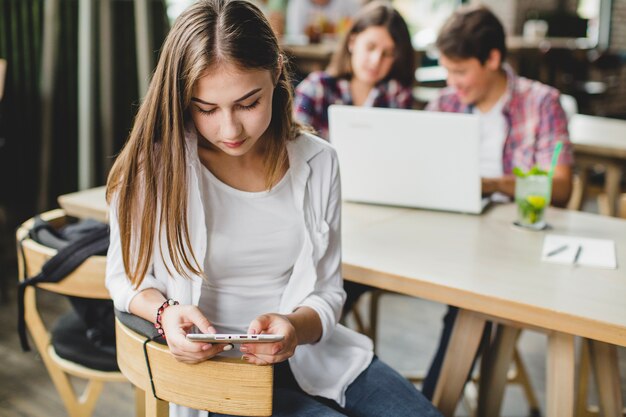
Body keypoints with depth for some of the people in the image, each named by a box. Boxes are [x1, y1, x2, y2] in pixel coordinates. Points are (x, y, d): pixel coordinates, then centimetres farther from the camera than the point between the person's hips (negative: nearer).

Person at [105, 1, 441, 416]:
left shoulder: (317, 162, -2)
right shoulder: (155, 166, -12)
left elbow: (327, 292, 2)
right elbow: (126, 277, 3)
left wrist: (296, 327, -21)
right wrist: (165, 312, -20)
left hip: (308, 350, 4)